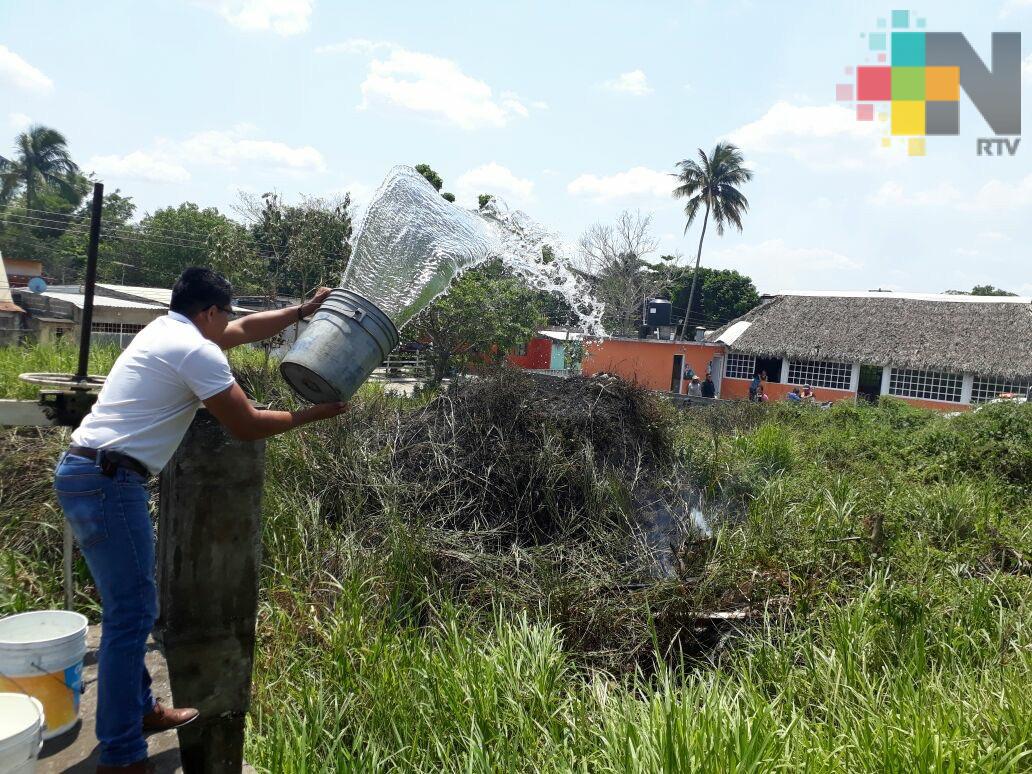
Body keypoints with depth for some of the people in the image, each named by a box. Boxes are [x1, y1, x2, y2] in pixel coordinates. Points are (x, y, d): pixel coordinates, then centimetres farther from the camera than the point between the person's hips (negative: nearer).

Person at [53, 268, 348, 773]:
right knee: (132, 612, -5)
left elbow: (247, 329, 29)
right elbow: (247, 426, -10)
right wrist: (311, 414, 2)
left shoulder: (166, 329, 17)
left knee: (128, 605, 18)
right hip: (107, 482, -10)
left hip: (84, 473, 10)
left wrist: (302, 311, 29)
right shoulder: (197, 351, -12)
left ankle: (139, 709, 31)